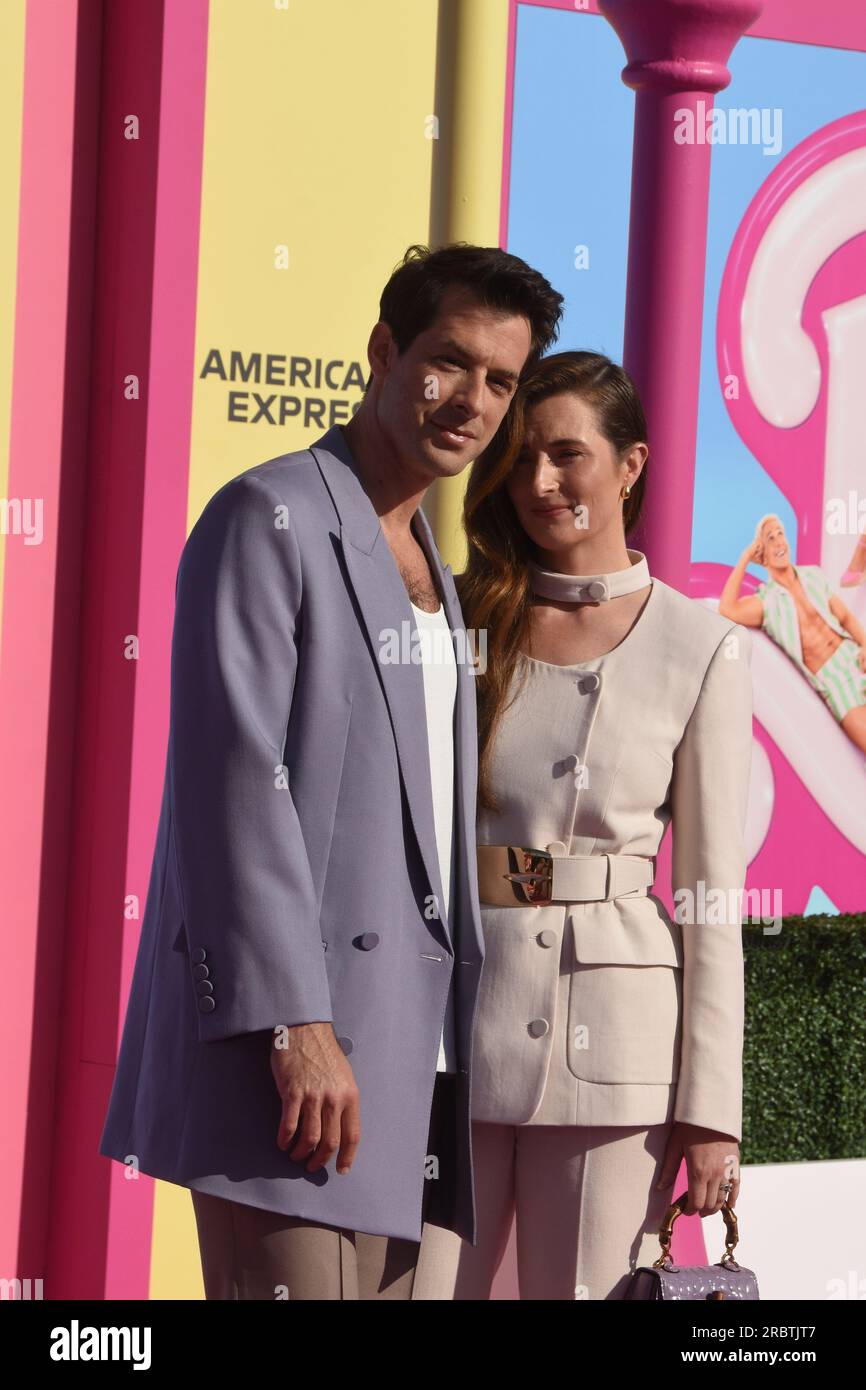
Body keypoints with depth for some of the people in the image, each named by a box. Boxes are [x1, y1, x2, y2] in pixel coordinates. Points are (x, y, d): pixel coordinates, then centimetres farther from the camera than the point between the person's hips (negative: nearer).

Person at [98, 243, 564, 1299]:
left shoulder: (426, 563, 23)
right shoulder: (269, 518, -4)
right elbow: (234, 783, -14)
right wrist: (297, 1027, -21)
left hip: (405, 1038, 8)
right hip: (294, 1029, -8)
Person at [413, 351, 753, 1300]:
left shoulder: (701, 651, 2)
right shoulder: (457, 617, 7)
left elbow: (711, 896, 2)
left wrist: (711, 1110, -3)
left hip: (610, 1036, -2)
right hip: (450, 1011, 2)